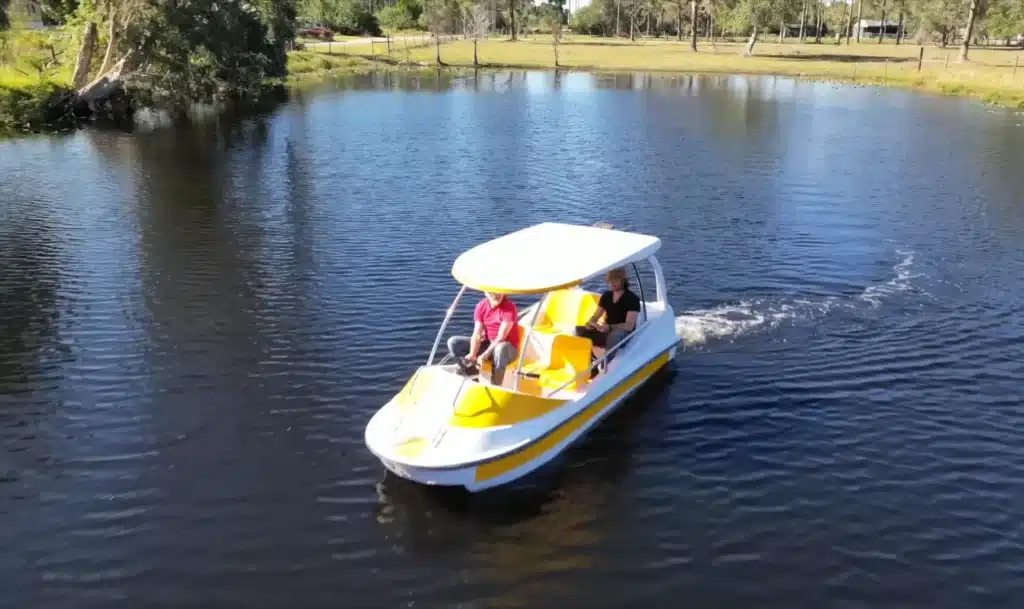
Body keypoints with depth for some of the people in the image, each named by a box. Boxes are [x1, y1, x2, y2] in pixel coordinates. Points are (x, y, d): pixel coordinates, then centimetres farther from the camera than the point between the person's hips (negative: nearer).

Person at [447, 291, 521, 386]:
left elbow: (501, 337, -24)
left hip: (508, 347, -5)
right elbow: (477, 334, -10)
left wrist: (485, 355, -31)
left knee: (500, 349, -42)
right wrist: (472, 354, -27)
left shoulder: (509, 307, -19)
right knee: (453, 342, -8)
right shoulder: (481, 306, -4)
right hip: (487, 343, 5)